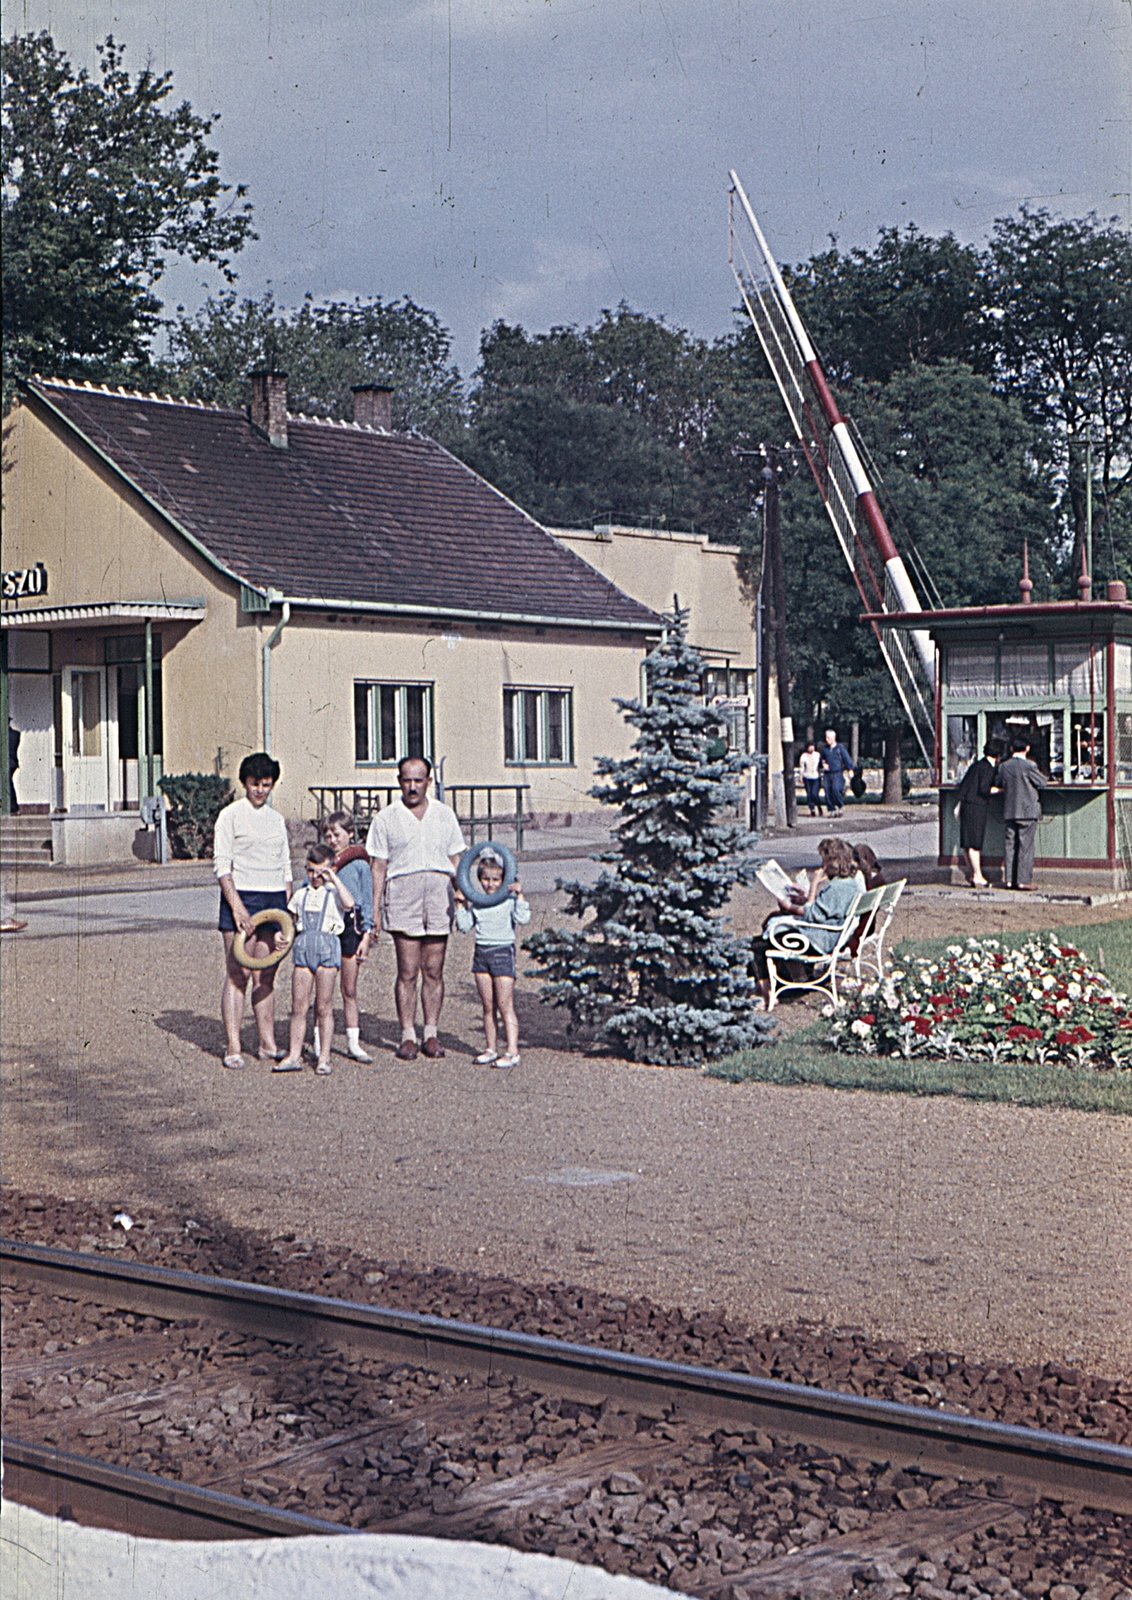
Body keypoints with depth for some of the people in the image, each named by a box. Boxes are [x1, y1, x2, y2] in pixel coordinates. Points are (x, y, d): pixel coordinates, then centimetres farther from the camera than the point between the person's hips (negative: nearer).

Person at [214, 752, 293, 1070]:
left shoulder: (276, 819, 17)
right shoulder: (231, 815, -1)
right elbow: (221, 864, -7)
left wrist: (287, 909, 9)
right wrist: (237, 906, -16)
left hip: (274, 900, 5)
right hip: (242, 896, -5)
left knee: (266, 977, 7)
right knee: (237, 975, -6)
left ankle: (268, 1045, 10)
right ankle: (233, 1048, -5)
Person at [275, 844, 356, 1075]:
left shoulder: (334, 893, 2)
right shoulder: (301, 895, 16)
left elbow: (349, 903, -19)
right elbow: (291, 921, 26)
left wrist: (333, 878, -12)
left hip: (327, 945, -4)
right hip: (303, 945, 4)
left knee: (324, 1007, 0)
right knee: (298, 1006, 3)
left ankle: (324, 1058, 7)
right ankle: (294, 1056, 8)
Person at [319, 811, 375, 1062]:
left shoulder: (360, 865, 2)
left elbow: (367, 902, 4)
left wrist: (366, 936, -1)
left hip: (350, 927, -2)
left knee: (350, 990, 5)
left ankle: (354, 1043, 12)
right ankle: (319, 1043, 7)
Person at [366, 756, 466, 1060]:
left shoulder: (445, 815, 15)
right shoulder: (386, 818, 9)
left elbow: (456, 860, 18)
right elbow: (378, 866, 7)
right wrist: (373, 910, 1)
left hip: (439, 892, 2)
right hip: (403, 892, -2)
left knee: (434, 971, 2)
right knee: (408, 972, -5)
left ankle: (431, 1034, 9)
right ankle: (407, 1036, 1)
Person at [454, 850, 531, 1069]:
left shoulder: (509, 900, -4)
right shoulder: (477, 902, 12)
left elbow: (523, 919, -17)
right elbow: (464, 926, 11)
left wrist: (519, 896, -19)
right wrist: (460, 905, 5)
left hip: (502, 952, -5)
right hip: (481, 952, 5)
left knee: (505, 1005, -7)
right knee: (488, 1006, 9)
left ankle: (512, 1052, -7)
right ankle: (491, 1049, 16)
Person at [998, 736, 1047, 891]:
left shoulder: (1004, 766, 3)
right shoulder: (1029, 766, -11)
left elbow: (1000, 785, 15)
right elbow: (1042, 783, -4)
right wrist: (1043, 776, 17)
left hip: (1009, 811, 4)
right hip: (1028, 811, -4)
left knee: (1010, 845, 7)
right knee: (1026, 846, -2)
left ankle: (1009, 879, 6)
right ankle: (1023, 880, -5)